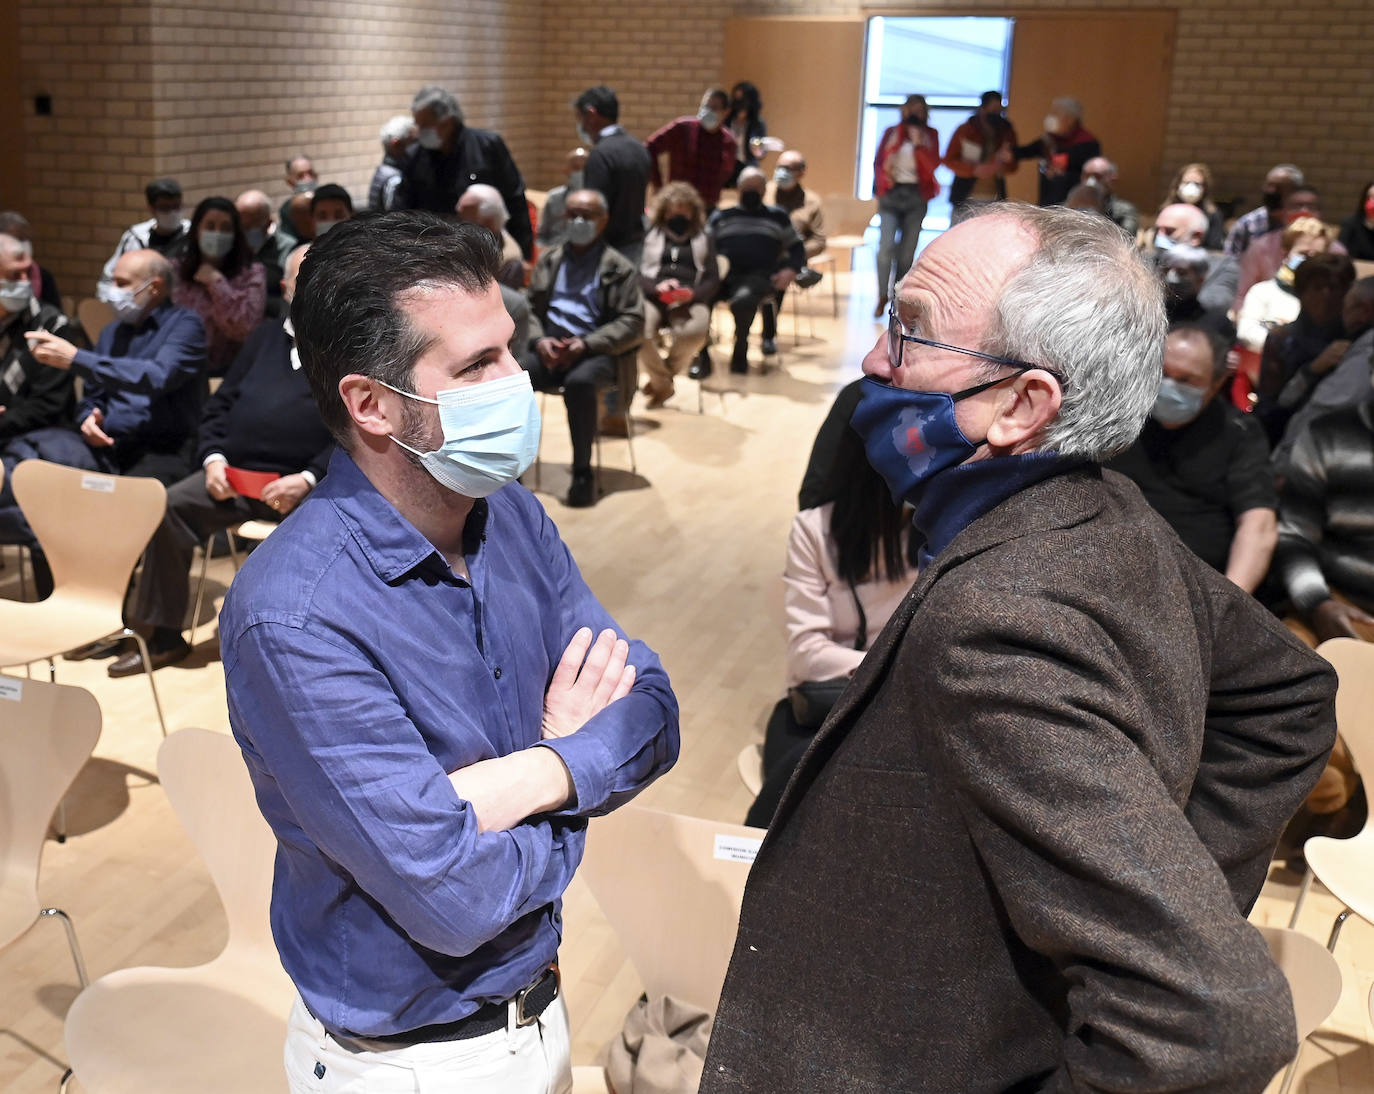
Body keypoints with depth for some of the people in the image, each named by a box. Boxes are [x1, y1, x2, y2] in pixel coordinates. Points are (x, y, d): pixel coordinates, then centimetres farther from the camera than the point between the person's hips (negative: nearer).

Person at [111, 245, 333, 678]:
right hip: (236, 475, 5)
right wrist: (213, 458, 2)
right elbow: (219, 405, 22)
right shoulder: (265, 336, 23)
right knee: (171, 507, -17)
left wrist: (309, 479, -18)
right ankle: (163, 636, -5)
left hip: (307, 483, -5)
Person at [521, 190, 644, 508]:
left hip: (594, 352, -4)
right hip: (548, 350, 4)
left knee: (579, 383, -38)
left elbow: (633, 322, -1)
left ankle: (583, 472, -24)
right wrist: (539, 339, -5)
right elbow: (529, 306, 17)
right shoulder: (549, 260, 22)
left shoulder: (618, 267, 8)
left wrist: (586, 344, -14)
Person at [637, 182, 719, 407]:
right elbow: (636, 274, 10)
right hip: (652, 297, 0)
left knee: (695, 331, -37)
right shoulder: (650, 235, 21)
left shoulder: (703, 238, 25)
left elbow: (713, 280, 14)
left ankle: (662, 377, -7)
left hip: (690, 299, 1)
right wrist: (656, 287, -12)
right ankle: (663, 384, -8)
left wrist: (692, 293, -9)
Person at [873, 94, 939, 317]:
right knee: (886, 246, -15)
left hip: (916, 196, 1)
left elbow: (933, 165, -2)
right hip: (891, 193, -1)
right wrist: (884, 180, -3)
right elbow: (879, 162, 13)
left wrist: (918, 142, -11)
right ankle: (882, 297, -6)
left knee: (907, 252, 1)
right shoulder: (891, 133, 10)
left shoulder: (930, 136, 9)